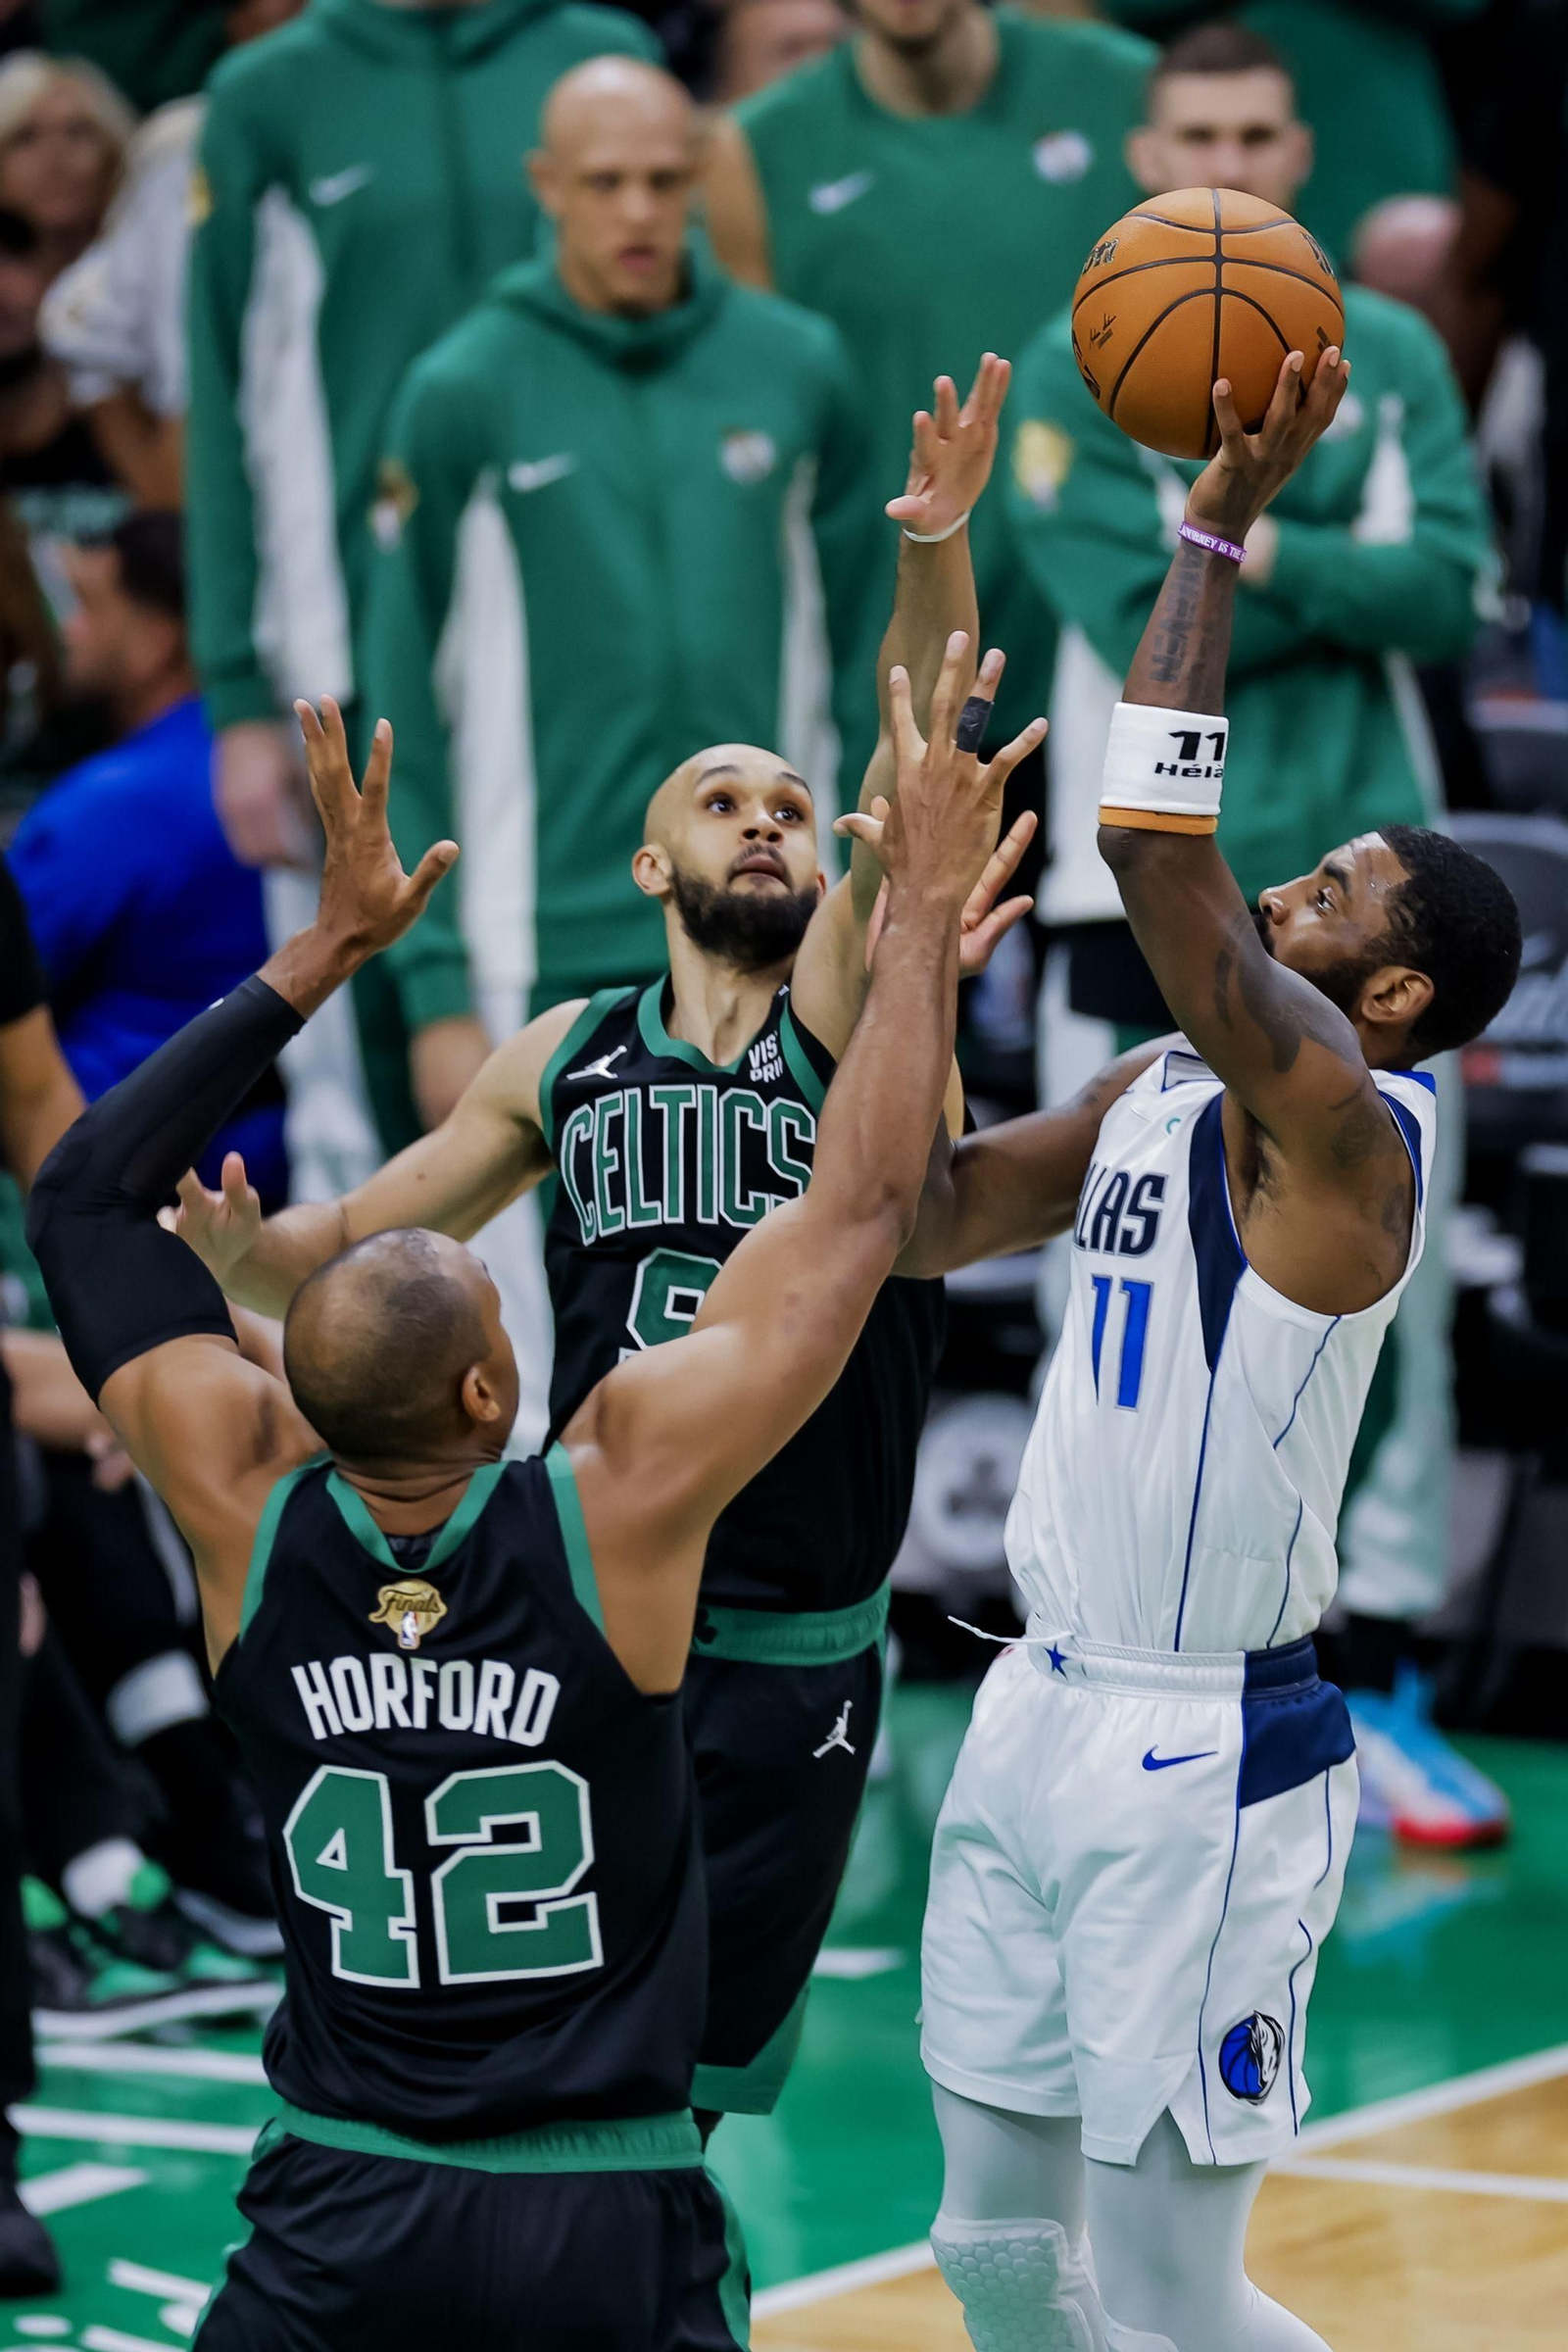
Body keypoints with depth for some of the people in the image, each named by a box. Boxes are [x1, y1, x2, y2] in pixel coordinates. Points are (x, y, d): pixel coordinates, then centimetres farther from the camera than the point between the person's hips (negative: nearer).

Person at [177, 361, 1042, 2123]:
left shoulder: (852, 1004, -1)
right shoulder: (567, 1056, 8)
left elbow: (923, 785, -18)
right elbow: (358, 1245, 14)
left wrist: (933, 552, -33)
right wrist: (243, 1256, -10)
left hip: (795, 1660, -1)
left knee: (688, 2072, 7)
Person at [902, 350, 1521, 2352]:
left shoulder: (1343, 1118, -15)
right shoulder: (1157, 1095, 11)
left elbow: (1157, 845, -28)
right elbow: (920, 1224, 15)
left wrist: (1217, 532, -24)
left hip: (1202, 1757, -9)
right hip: (1044, 1714, 9)